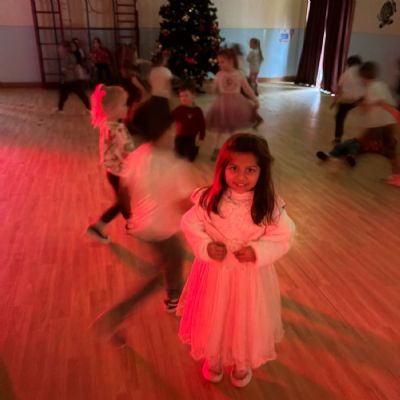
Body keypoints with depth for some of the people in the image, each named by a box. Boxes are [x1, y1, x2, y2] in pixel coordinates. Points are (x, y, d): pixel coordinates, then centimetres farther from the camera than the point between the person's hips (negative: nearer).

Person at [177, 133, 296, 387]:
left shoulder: (270, 206, -19)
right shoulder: (209, 199, -17)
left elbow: (284, 238, -10)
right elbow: (190, 225, -5)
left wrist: (257, 251, -24)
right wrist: (205, 246, -21)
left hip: (251, 277, 0)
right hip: (215, 273, 1)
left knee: (247, 323, 21)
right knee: (213, 320, 22)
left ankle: (243, 364, 54)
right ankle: (213, 359, 54)